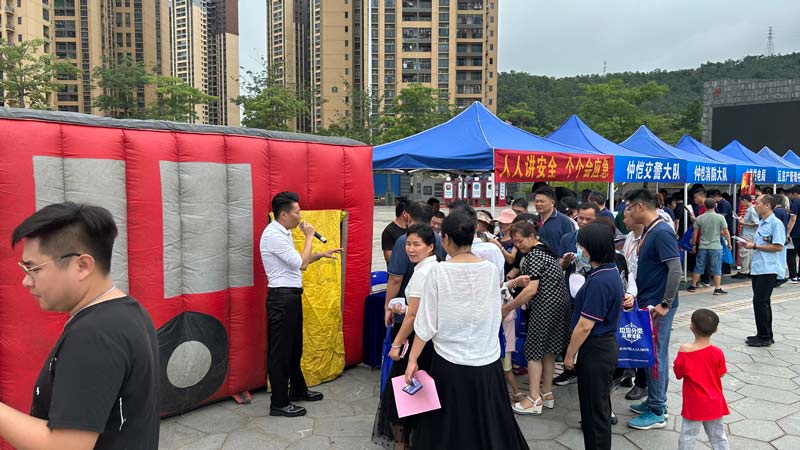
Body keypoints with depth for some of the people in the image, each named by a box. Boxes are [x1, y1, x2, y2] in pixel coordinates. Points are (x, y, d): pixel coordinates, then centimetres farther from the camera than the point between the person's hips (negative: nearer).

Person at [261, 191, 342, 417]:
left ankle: (298, 390, 35)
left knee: (294, 347, 20)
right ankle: (279, 403, 8)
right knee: (280, 351, -1)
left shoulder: (284, 233, 13)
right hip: (281, 298, -10)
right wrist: (309, 237, -10)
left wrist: (321, 255, 15)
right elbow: (301, 263, -20)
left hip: (292, 296, 10)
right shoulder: (273, 235, -18)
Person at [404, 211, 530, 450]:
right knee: (489, 421, 20)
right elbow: (495, 315, 3)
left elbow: (427, 321, -11)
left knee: (447, 425, 15)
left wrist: (413, 359, -2)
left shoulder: (439, 271, -13)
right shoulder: (490, 269, -5)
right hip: (487, 360, 3)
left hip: (449, 361, -2)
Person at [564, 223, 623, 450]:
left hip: (595, 350, -10)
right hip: (605, 345, 10)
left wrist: (570, 354, -13)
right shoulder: (611, 272, 6)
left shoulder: (599, 281, -25)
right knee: (598, 406, 21)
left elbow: (585, 325, -23)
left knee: (595, 409, 4)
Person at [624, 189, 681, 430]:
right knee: (651, 353, 16)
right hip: (647, 302, 9)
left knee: (656, 355, -1)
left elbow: (676, 269, -24)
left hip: (658, 305, -9)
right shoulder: (648, 230, 10)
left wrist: (665, 303, -21)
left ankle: (657, 412, 9)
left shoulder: (661, 232, -19)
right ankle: (655, 401, 29)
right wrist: (638, 296, 16)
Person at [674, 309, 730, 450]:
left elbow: (678, 374, -9)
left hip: (694, 405, -3)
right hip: (714, 404, 3)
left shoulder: (685, 352, -20)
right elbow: (721, 374, -1)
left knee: (687, 437, 9)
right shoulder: (717, 353, -12)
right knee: (718, 436, 19)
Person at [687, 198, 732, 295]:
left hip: (702, 247, 2)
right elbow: (726, 232, -5)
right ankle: (717, 289, 5)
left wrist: (693, 245, 13)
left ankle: (693, 286, 18)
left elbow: (695, 233, 2)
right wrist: (729, 243, 8)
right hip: (715, 247, -2)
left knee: (698, 267, 10)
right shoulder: (720, 217, -7)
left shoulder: (699, 218, -2)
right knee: (716, 269, 4)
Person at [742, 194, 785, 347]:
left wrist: (755, 246, -14)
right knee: (762, 302, 14)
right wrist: (750, 243, 7)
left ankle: (764, 337, 0)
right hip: (757, 268, 9)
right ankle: (765, 335, 23)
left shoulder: (776, 223, -12)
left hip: (768, 270, -9)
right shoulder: (762, 223, 16)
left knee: (760, 301, -8)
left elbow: (778, 247, -18)